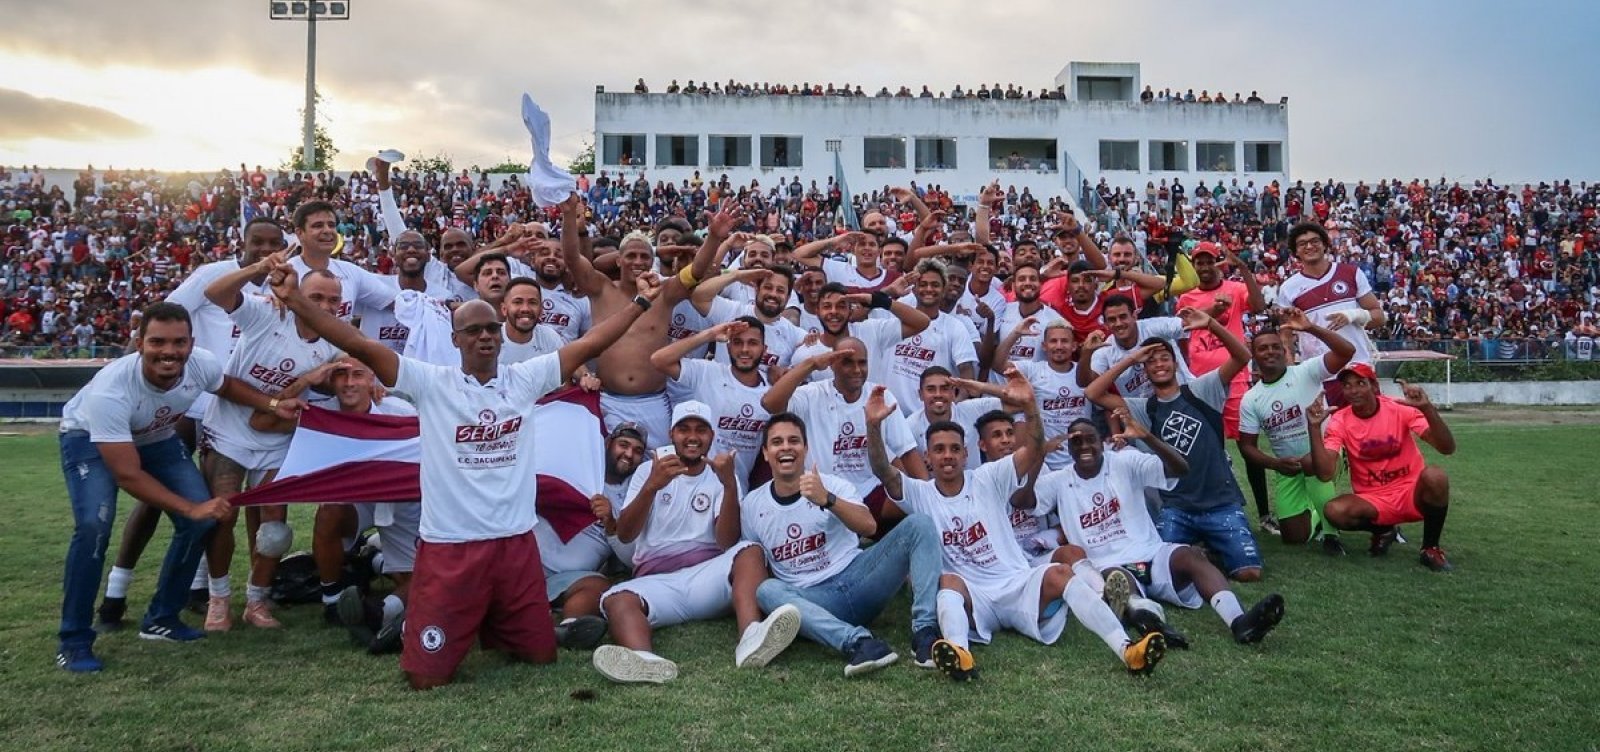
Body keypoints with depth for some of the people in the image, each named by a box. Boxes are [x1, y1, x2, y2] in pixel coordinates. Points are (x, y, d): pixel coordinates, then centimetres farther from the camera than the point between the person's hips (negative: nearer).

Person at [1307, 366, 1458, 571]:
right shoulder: (1338, 422, -8)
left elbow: (1447, 448, -19)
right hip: (1372, 500, 1)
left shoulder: (1400, 408, -10)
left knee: (1435, 475, -33)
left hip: (1412, 493, 0)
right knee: (1334, 511, -30)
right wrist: (1314, 427, -27)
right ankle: (1382, 531, 6)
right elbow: (1325, 473, -20)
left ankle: (1431, 548, -8)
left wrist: (1427, 408, -33)